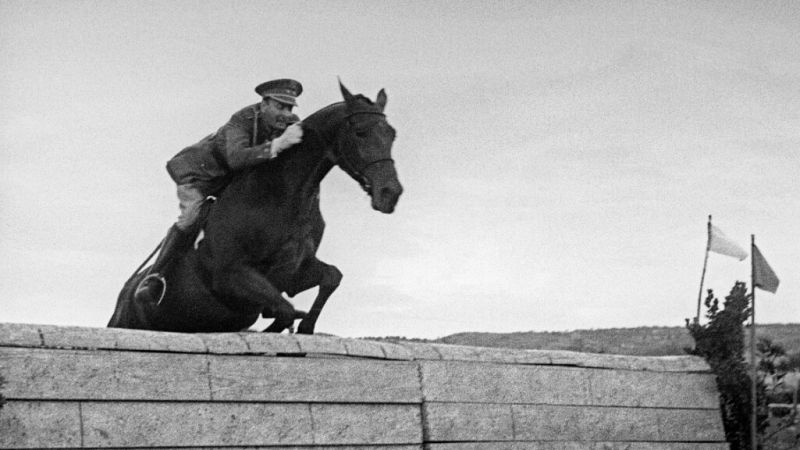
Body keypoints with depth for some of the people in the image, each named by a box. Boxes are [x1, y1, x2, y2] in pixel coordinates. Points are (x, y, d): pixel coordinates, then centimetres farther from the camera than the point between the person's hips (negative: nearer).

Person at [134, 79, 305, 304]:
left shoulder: (290, 124, -16)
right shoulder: (242, 120, -34)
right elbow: (235, 158, -51)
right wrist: (277, 145, -60)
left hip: (233, 180, 8)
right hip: (199, 171, -8)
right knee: (193, 216, -29)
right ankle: (155, 276, -26)